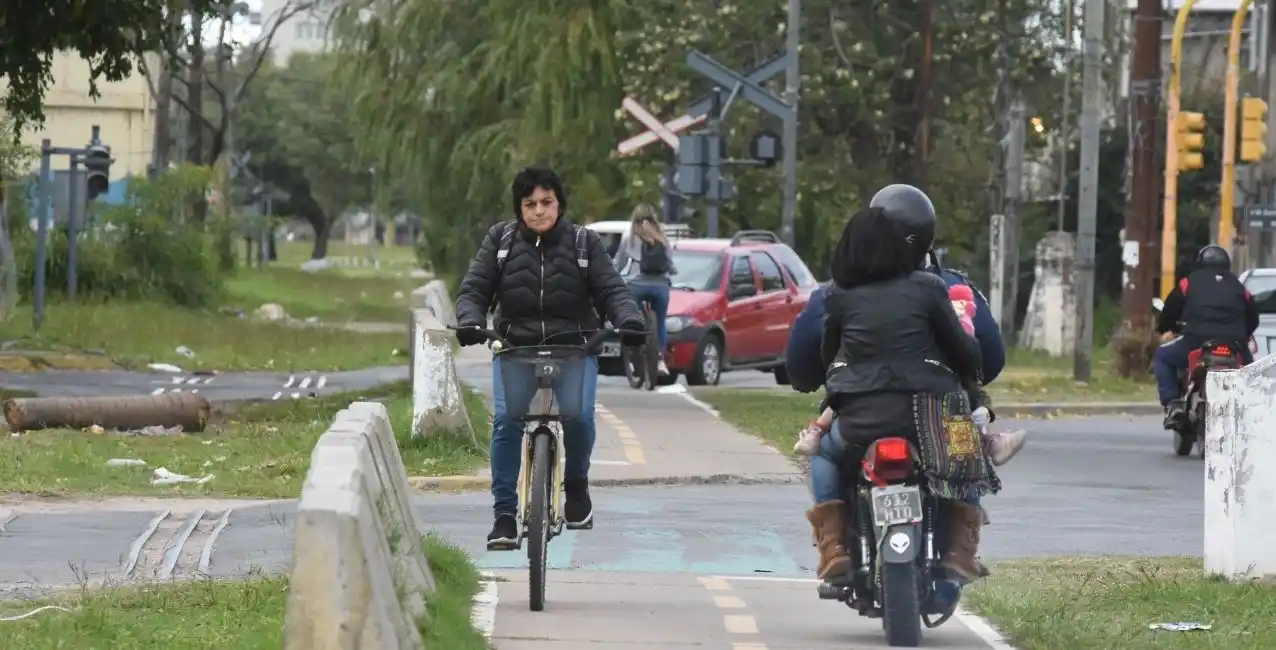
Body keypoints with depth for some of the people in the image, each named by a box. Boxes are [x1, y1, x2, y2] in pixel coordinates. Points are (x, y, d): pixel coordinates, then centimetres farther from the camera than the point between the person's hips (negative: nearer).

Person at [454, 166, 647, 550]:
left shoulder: (583, 243, 4)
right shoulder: (500, 241, 5)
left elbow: (611, 290, -1)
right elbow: (474, 289, 2)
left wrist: (629, 320, -21)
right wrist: (470, 321, -19)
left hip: (574, 348, -1)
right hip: (515, 348, 1)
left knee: (578, 414, -23)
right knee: (506, 421, -16)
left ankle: (576, 485, 5)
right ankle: (504, 514, -8)